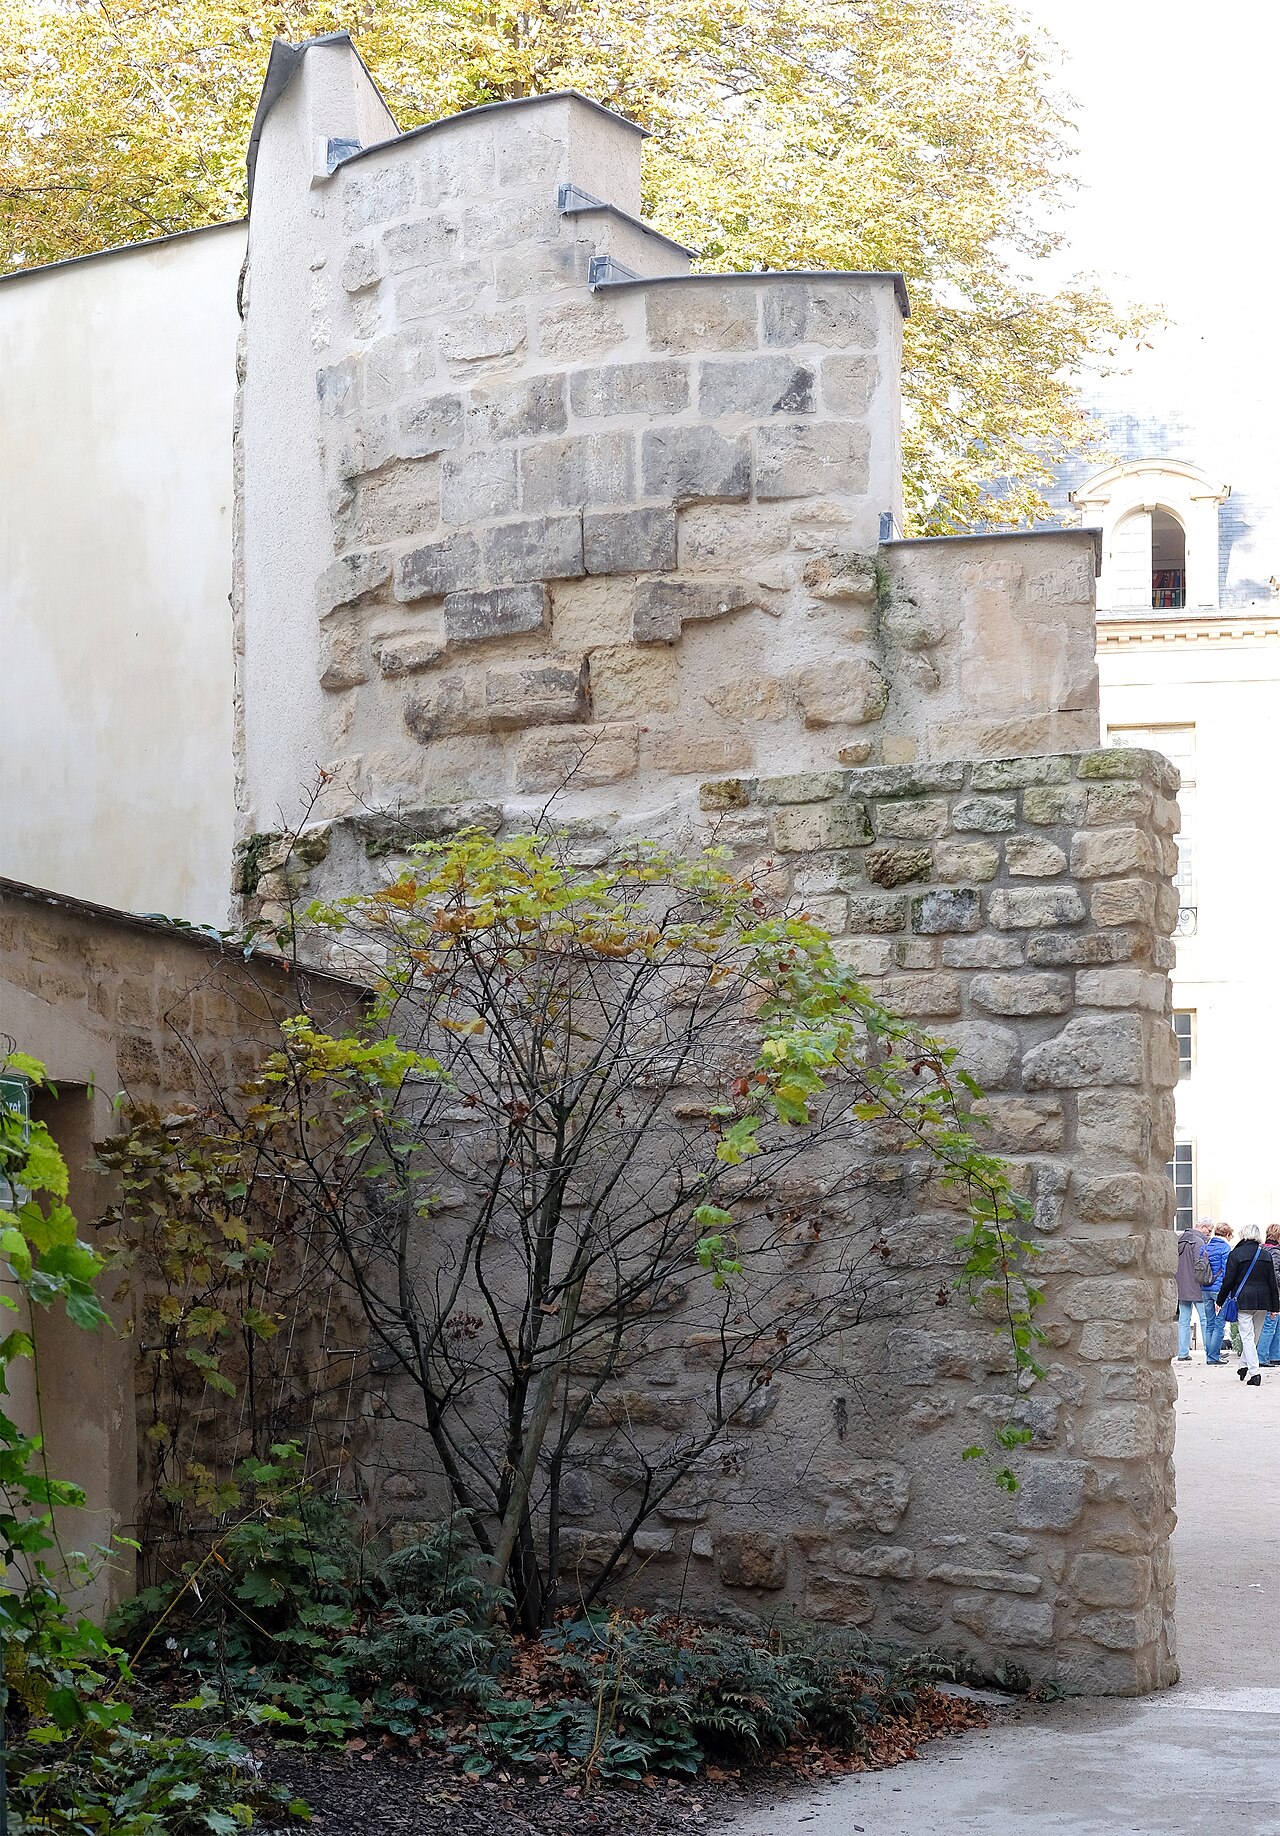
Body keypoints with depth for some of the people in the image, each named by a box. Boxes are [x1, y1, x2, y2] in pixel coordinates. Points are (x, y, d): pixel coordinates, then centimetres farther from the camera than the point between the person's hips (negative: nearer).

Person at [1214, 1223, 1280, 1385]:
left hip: (1243, 1299, -4)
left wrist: (1220, 1301, 6)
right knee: (1254, 1336, 17)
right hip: (1263, 1302, 4)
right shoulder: (1266, 1255, 7)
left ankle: (1254, 1372, -17)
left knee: (1247, 1337, -5)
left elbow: (1228, 1280, -5)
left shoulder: (1236, 1254, -5)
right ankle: (1244, 1366, 28)